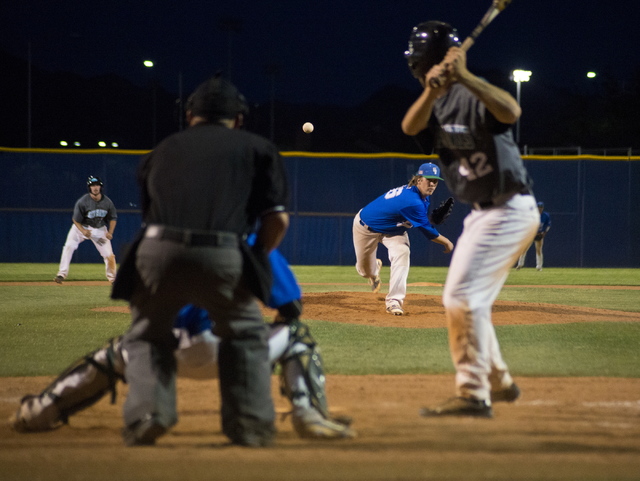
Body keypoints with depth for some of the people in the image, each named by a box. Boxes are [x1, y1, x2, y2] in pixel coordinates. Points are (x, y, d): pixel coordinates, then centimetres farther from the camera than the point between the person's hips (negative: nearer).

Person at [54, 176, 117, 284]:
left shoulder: (107, 202, -13)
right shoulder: (82, 202, -23)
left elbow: (113, 218, 2)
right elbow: (75, 220, -15)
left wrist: (110, 232, -12)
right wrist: (83, 231, -31)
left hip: (99, 229, 2)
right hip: (82, 227, -2)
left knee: (109, 255, -4)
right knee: (69, 246, -24)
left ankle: (112, 278, 19)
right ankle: (62, 274, -20)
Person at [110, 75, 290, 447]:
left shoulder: (163, 150, 26)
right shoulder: (258, 148, 20)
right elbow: (278, 219, 9)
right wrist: (256, 260, 24)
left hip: (157, 250, 1)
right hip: (222, 255, -1)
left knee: (147, 336, 23)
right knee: (246, 335, 22)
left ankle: (146, 414, 6)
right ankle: (251, 423, 13)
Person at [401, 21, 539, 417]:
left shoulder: (474, 95, -15)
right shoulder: (437, 102, 8)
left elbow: (511, 111, -37)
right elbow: (411, 127, -14)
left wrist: (463, 76, -44)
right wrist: (432, 91, -33)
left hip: (509, 211, -10)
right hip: (485, 212, 10)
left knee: (462, 296, -13)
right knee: (470, 300, 18)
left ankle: (473, 395, -11)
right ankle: (499, 382, 32)